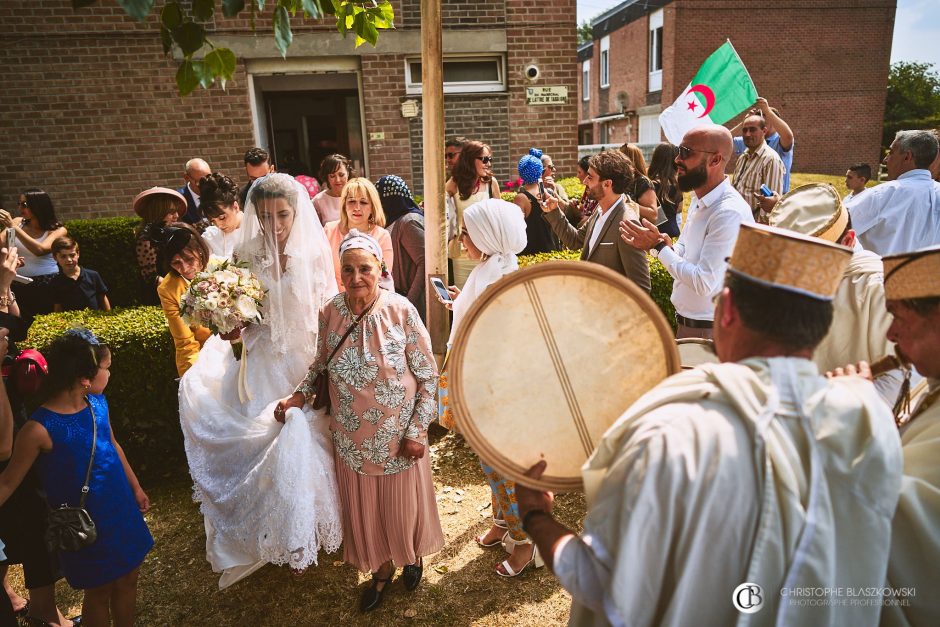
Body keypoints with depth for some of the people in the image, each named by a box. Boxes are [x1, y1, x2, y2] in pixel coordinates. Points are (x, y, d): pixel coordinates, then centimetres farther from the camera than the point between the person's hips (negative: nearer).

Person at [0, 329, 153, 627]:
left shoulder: (97, 402, -6)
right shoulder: (40, 429, -24)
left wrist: (136, 487, 19)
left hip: (122, 510, 6)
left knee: (128, 580, 19)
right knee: (98, 592, 14)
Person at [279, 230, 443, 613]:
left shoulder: (401, 311, -17)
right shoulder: (330, 313, -8)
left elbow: (428, 375, -11)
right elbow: (321, 364, 9)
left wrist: (417, 430, -12)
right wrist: (301, 394, -8)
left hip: (398, 433, -2)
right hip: (352, 435, 3)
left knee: (402, 503, 16)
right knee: (363, 509, 16)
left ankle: (412, 556, 49)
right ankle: (382, 570, 45)